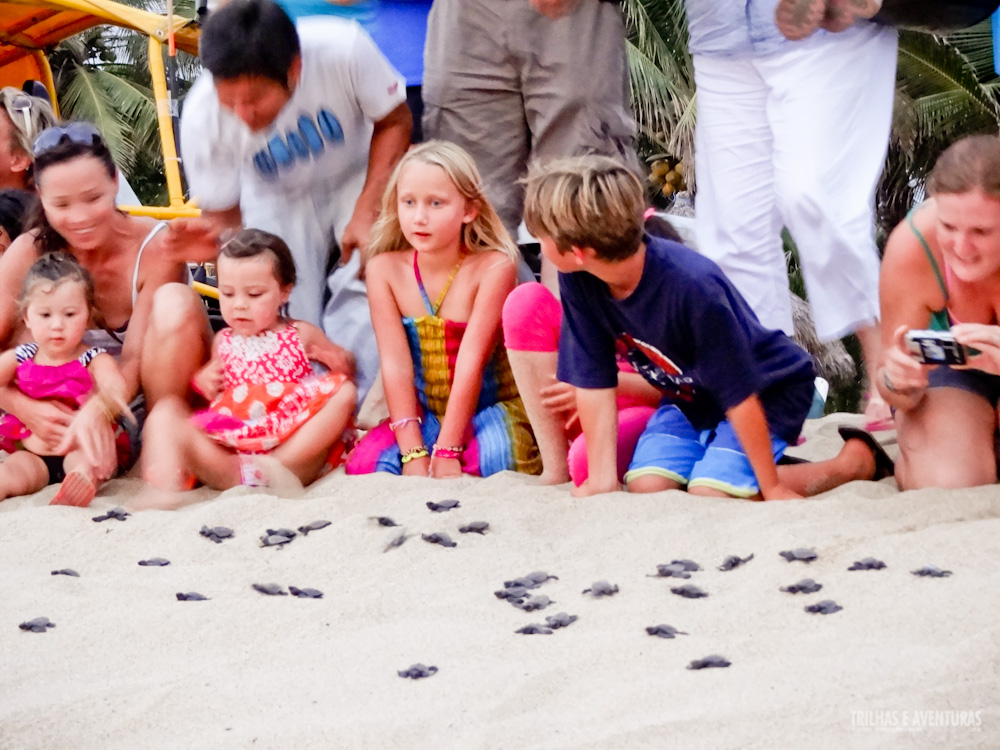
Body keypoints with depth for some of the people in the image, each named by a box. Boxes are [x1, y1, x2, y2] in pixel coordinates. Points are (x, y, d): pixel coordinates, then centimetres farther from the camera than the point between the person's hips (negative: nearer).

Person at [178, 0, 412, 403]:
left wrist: (367, 211, -24)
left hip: (357, 177, -1)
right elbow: (223, 209, -15)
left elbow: (393, 122, -15)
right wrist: (217, 236, -40)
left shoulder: (343, 49, -36)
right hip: (278, 200, 1)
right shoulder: (202, 117, -31)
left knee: (368, 287, -25)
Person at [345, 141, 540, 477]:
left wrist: (447, 450, -26)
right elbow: (395, 363, -13)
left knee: (489, 456, -36)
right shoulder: (385, 269, -6)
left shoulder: (493, 267, -14)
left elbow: (471, 360, -20)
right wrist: (413, 452, -22)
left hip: (491, 410, -3)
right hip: (424, 416, 3)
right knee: (363, 463, -24)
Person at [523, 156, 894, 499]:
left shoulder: (692, 287, -38)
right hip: (689, 395, 5)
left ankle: (856, 458, 0)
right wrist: (602, 478, -14)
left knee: (710, 491, -21)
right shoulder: (576, 281, -20)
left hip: (769, 390, -5)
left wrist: (772, 489, -21)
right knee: (646, 483, -15)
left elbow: (739, 394, -30)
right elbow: (593, 382, -12)